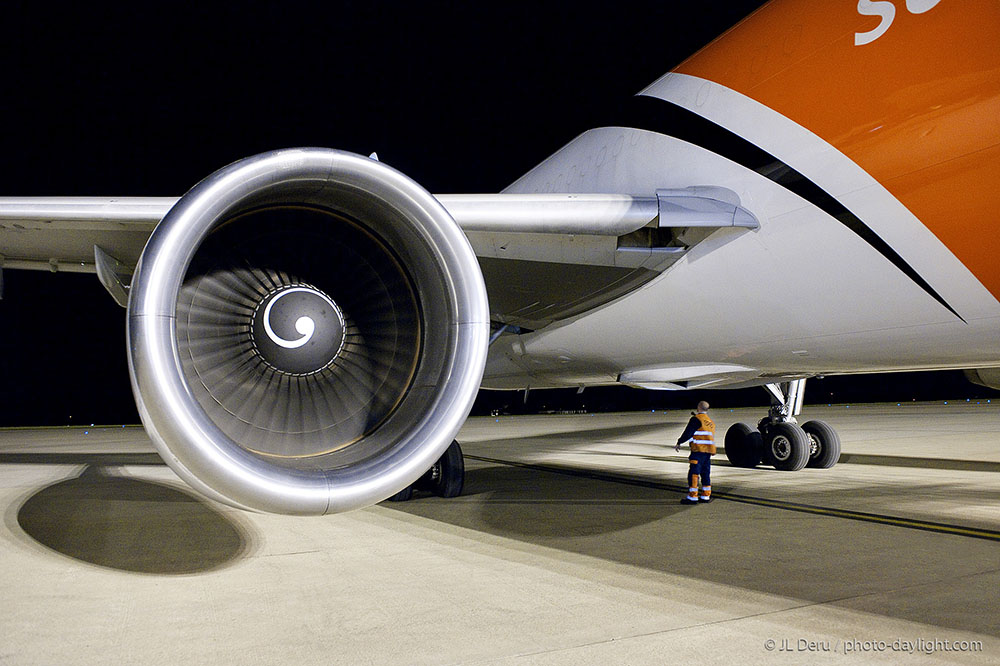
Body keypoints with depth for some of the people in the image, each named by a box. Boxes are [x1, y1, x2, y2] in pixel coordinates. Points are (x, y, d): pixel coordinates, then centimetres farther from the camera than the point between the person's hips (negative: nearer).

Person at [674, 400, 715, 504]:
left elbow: (688, 433, -10)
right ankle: (706, 496, 16)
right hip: (708, 451, 8)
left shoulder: (696, 419, -5)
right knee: (705, 473, 14)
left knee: (693, 473, -7)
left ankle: (692, 497, -9)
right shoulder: (710, 422, 19)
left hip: (698, 450, -8)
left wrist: (679, 443, 0)